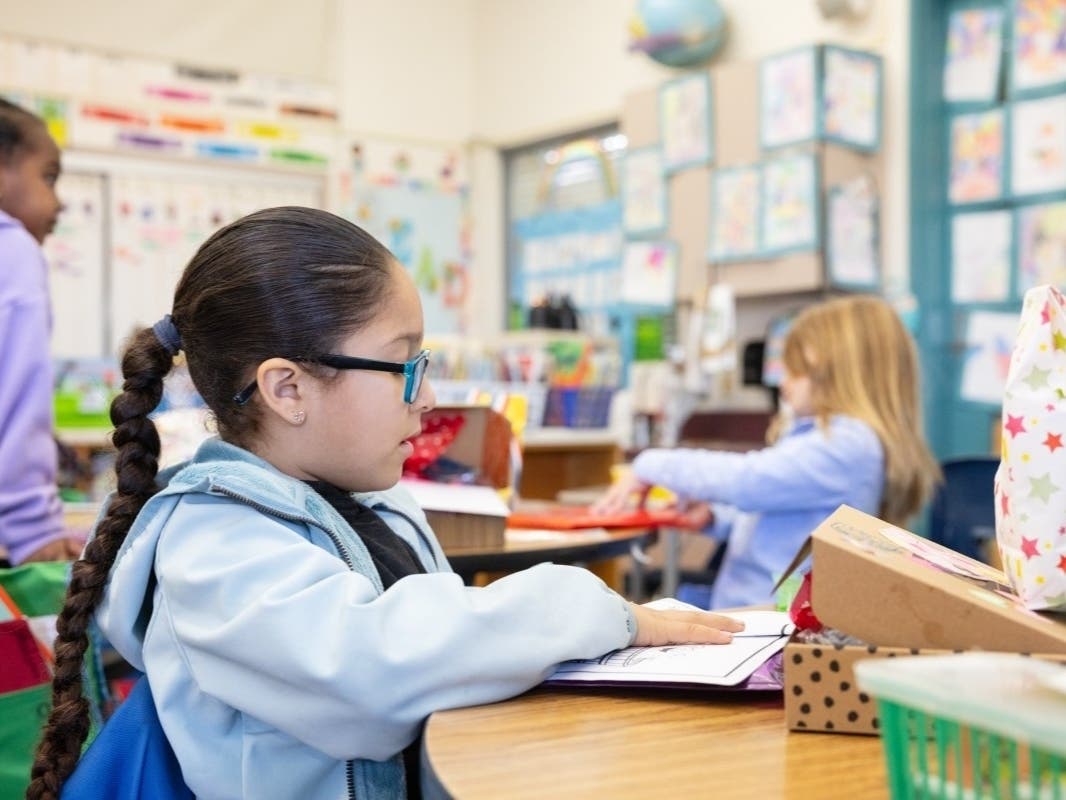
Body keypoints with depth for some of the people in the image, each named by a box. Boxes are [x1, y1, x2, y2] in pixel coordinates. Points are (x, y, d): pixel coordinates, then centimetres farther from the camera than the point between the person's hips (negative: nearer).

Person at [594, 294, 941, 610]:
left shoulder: (848, 444, -14)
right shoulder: (825, 435, 20)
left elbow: (745, 480, -20)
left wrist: (650, 466, -7)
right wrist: (713, 516, 10)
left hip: (780, 621, -10)